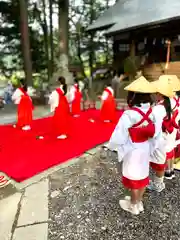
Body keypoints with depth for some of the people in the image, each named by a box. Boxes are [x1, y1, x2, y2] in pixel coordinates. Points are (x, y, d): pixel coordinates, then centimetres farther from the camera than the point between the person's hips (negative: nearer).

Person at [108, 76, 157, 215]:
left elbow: (119, 134, -22)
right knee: (142, 177, 22)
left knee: (133, 179, 14)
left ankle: (133, 206, 37)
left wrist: (111, 145, -4)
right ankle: (139, 202, 45)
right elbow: (153, 132, -3)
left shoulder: (129, 115, -27)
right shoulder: (150, 112, -8)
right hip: (145, 148, 6)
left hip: (133, 151, -6)